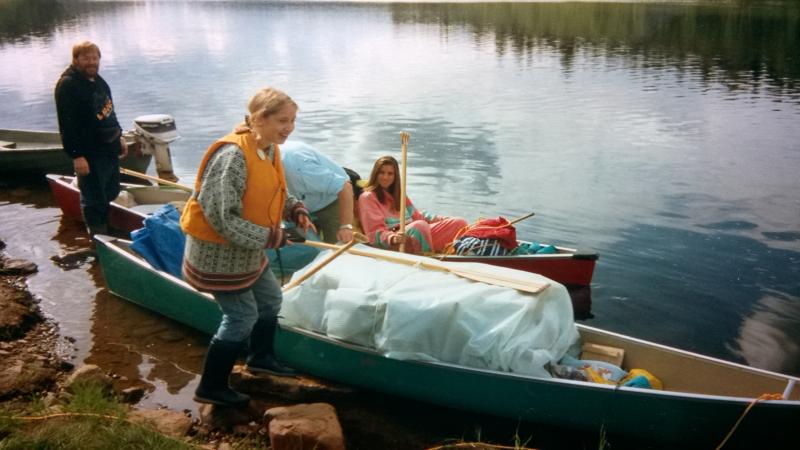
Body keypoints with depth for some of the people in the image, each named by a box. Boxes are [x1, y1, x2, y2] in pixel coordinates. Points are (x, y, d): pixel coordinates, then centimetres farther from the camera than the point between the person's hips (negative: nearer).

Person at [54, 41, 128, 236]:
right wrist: (76, 156, -24)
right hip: (89, 155, -9)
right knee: (94, 200, 1)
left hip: (109, 148, 9)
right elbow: (67, 125, -21)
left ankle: (111, 231, 38)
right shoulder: (67, 85, -17)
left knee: (112, 192, 21)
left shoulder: (97, 80, 11)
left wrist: (119, 136, 23)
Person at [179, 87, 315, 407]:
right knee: (242, 317, 1)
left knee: (271, 299, 23)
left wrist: (295, 211, -4)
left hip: (247, 250, 9)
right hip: (218, 253, -9)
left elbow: (274, 195, 16)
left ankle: (261, 357, 48)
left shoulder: (270, 151, 0)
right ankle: (211, 388, 20)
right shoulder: (233, 156, -29)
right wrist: (272, 237, -25)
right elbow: (223, 218, -30)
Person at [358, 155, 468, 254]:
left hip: (417, 236, 8)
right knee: (420, 226, -38)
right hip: (391, 245, -7)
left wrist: (445, 219, 11)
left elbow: (416, 216, 24)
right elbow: (375, 232, -7)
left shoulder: (398, 195, 28)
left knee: (459, 223, -11)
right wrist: (393, 238, -29)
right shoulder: (367, 197, 3)